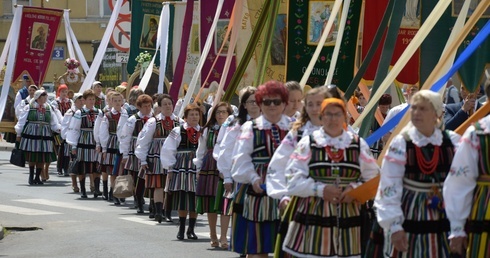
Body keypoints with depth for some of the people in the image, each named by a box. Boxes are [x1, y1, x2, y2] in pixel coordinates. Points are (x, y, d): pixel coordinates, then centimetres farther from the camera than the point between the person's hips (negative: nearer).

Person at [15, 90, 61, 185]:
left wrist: (59, 129, -7)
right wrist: (19, 134, 6)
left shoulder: (48, 108, 9)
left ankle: (37, 177, 14)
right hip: (31, 134, -3)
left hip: (44, 136, 3)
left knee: (42, 158, 2)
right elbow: (21, 121, 4)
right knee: (32, 158, -1)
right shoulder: (29, 108, -1)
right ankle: (31, 177, 12)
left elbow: (53, 123, 10)